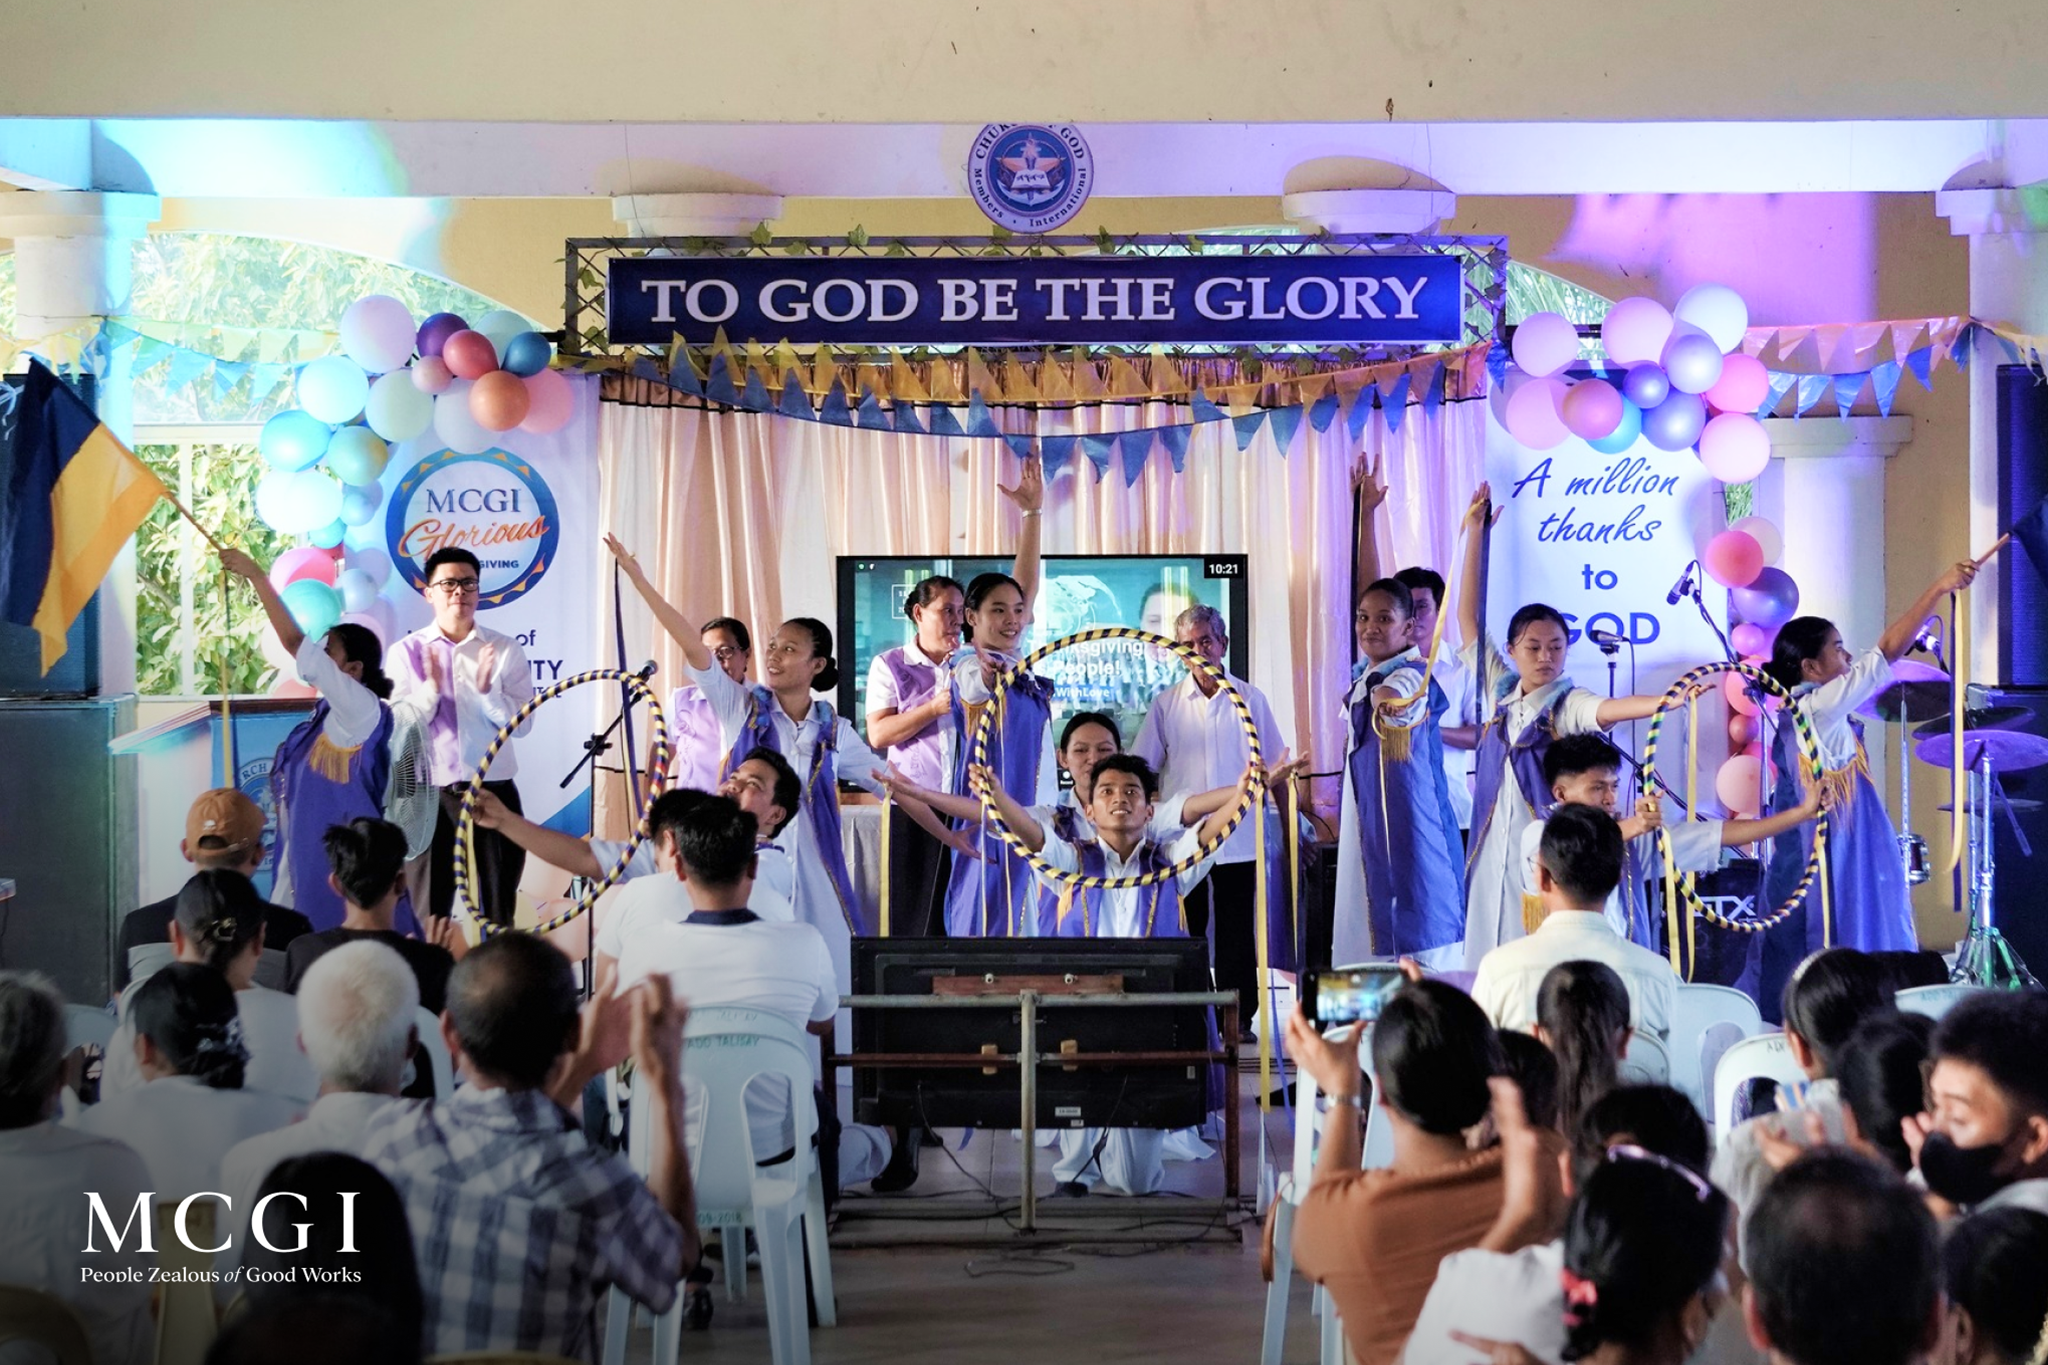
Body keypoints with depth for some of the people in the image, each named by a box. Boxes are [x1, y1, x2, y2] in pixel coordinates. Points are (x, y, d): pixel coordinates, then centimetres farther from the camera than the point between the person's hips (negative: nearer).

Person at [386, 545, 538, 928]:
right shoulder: (406, 653, 1)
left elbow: (522, 723, -4)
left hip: (494, 790, 1)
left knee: (499, 904, 8)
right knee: (430, 905, 6)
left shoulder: (505, 650, 2)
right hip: (430, 792, -1)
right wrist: (431, 688, -20)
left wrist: (488, 691, -20)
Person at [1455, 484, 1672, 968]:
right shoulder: (1499, 691, 8)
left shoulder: (1567, 704, -3)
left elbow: (1607, 710, -24)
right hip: (1494, 850, 4)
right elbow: (1469, 617, 9)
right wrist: (1475, 532, 6)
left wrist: (1668, 699, -44)